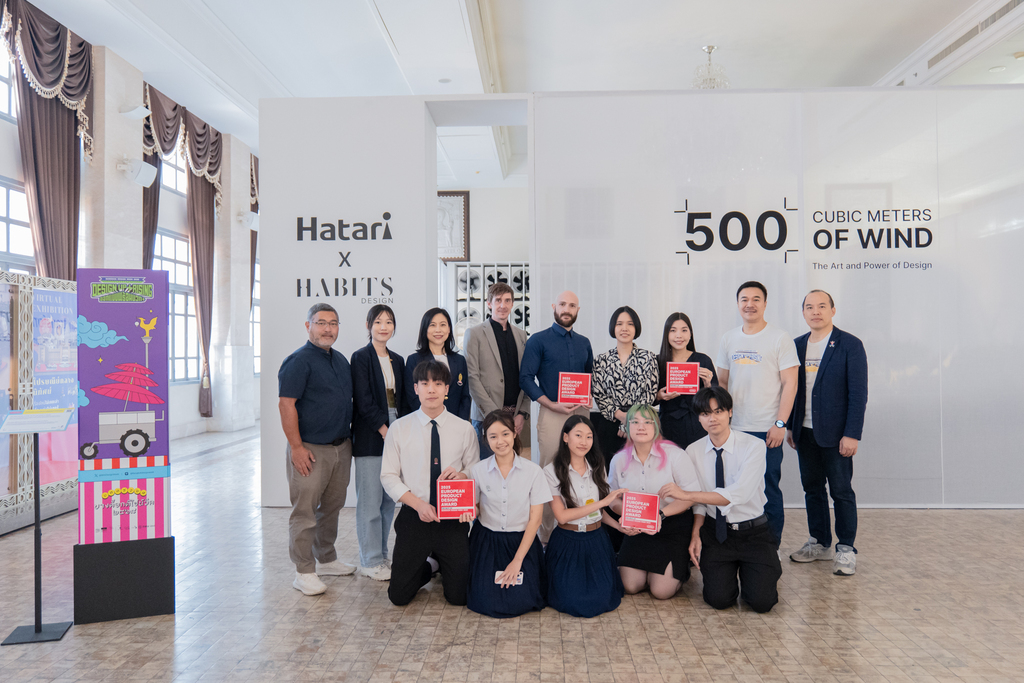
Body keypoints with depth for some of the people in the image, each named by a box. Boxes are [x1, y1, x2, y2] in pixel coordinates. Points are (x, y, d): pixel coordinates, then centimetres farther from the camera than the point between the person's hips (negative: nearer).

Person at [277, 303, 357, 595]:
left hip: (341, 447, 8)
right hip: (310, 450, -8)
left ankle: (326, 560, 31)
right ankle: (304, 572, 9)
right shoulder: (298, 361, -11)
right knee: (305, 512, 0)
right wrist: (297, 447, -19)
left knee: (332, 507, 17)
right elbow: (286, 404, -16)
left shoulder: (341, 360, 14)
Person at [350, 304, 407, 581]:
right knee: (370, 499, -2)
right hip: (370, 437, -6)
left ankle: (381, 556, 20)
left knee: (389, 498, 9)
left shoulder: (398, 360, 15)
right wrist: (384, 429, -15)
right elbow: (364, 401, -11)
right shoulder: (361, 357, -4)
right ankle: (370, 561, 8)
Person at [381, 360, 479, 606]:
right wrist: (418, 504, -14)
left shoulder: (464, 429, 1)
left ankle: (446, 565, 35)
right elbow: (388, 476, -1)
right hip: (414, 515, 0)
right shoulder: (399, 428, -1)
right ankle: (429, 565, 31)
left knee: (458, 596, 1)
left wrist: (462, 474, -16)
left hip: (453, 518, 0)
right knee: (399, 595, 1)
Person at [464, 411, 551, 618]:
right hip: (486, 542, 1)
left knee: (522, 602, -13)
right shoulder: (478, 470, -5)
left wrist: (518, 560, -11)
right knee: (488, 603, -11)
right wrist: (467, 512, -19)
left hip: (522, 541, -1)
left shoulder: (533, 471, -9)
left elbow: (535, 519, -7)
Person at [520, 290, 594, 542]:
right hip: (551, 413, -4)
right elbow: (525, 378, -5)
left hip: (580, 412, 5)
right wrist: (551, 404, -13)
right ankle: (546, 535, 5)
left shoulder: (584, 343, 16)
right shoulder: (538, 340, 1)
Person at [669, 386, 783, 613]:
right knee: (718, 599, -14)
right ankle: (727, 571, 20)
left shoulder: (754, 446, -13)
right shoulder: (694, 451, -2)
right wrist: (695, 535, -12)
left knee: (761, 601, -15)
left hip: (753, 532, -2)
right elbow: (699, 502, 4)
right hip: (716, 533, 2)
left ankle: (768, 567, 17)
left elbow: (737, 495, -23)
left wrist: (685, 494, -25)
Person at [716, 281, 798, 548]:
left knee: (768, 492, 2)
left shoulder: (779, 338, -3)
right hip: (733, 427, 4)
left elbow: (790, 383, -6)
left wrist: (780, 423, -13)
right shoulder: (728, 339, 11)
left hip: (766, 430, -4)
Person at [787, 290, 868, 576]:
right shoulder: (797, 345, 9)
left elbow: (858, 393, -10)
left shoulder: (850, 345, -6)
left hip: (835, 433, -5)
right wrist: (790, 426, 9)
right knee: (812, 489, 12)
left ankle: (846, 549, 15)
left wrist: (852, 434, -15)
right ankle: (819, 543, 25)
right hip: (805, 433, 5)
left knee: (842, 491, 3)